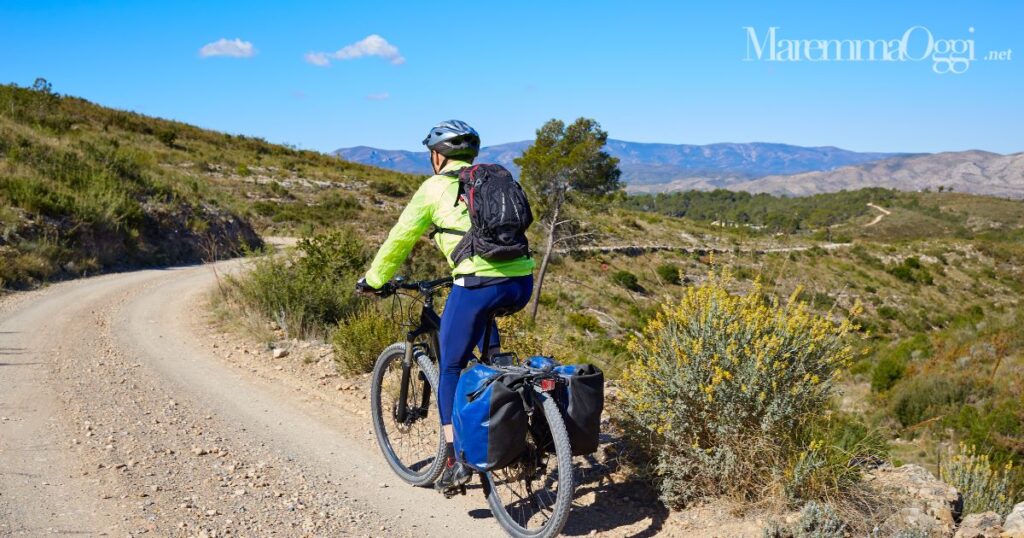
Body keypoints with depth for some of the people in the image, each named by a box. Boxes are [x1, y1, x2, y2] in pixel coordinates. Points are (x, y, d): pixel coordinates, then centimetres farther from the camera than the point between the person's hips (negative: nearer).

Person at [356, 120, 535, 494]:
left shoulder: (435, 187, 8)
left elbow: (400, 239, 13)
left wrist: (373, 280, 28)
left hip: (479, 286, -5)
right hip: (522, 284, 5)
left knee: (450, 369, 12)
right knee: (482, 314, 39)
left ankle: (455, 461, 9)